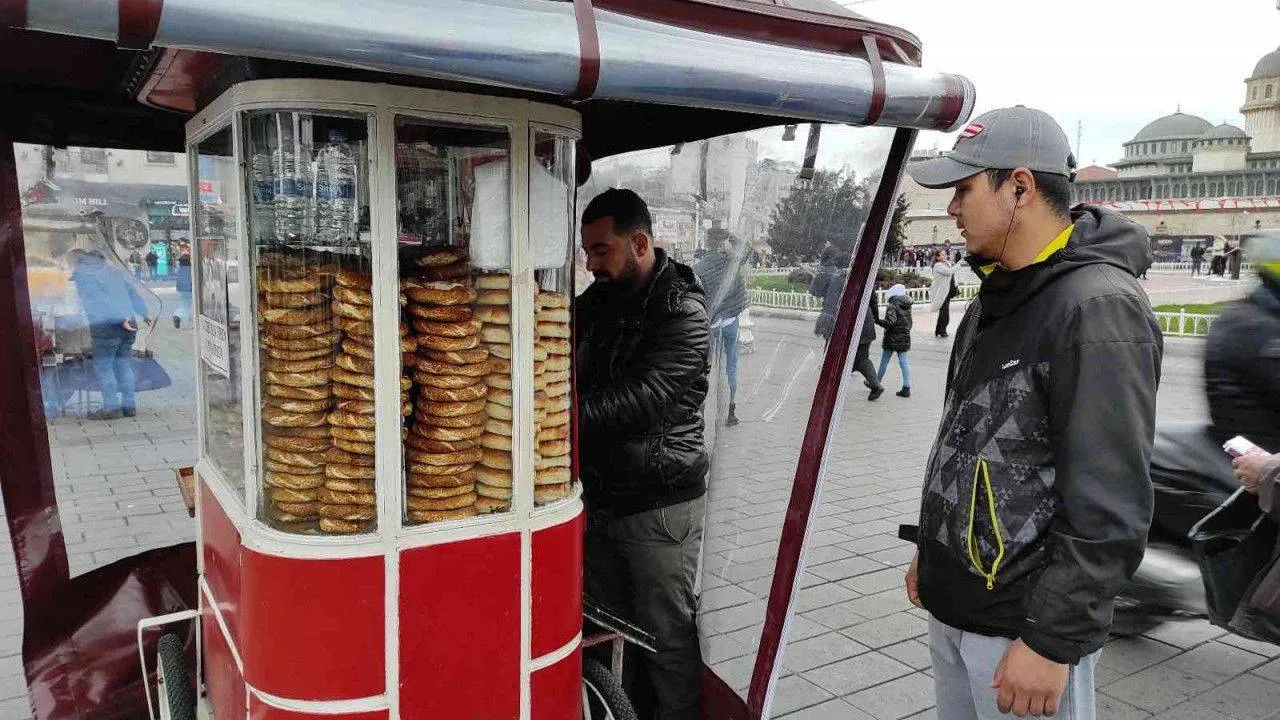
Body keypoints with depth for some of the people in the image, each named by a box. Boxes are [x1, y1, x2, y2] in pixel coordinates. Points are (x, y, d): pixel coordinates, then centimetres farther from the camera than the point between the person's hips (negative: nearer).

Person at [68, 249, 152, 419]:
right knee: (124, 365, 12)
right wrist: (144, 314, 25)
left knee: (102, 366, 1)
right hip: (129, 324, 7)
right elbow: (133, 293, 20)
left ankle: (111, 407, -1)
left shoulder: (81, 273, -3)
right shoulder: (113, 269, 19)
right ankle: (129, 405, 14)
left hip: (105, 326, -7)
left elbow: (98, 299, -15)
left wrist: (120, 320, -22)